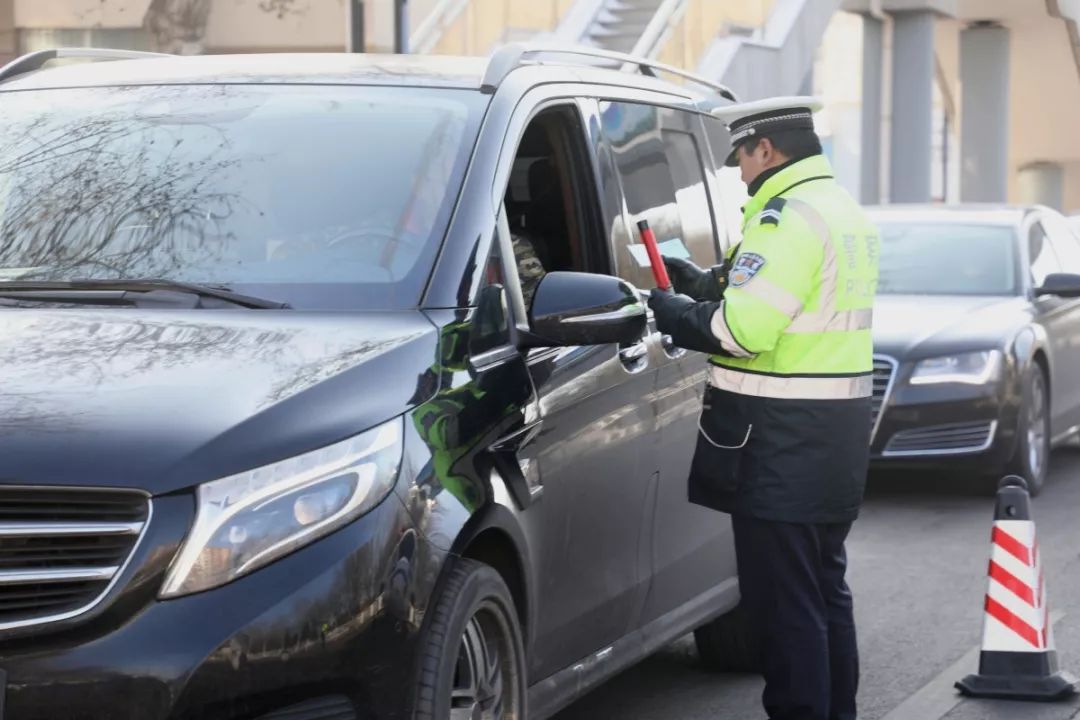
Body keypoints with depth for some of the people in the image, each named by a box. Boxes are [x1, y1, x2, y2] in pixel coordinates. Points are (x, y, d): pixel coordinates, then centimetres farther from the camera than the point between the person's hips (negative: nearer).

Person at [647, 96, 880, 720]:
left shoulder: (789, 216, -17)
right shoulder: (846, 211, 15)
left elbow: (744, 328, -23)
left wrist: (677, 315, -6)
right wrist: (707, 283, 17)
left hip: (783, 439, -10)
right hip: (838, 430, 10)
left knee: (784, 603, -5)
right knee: (826, 590, 19)